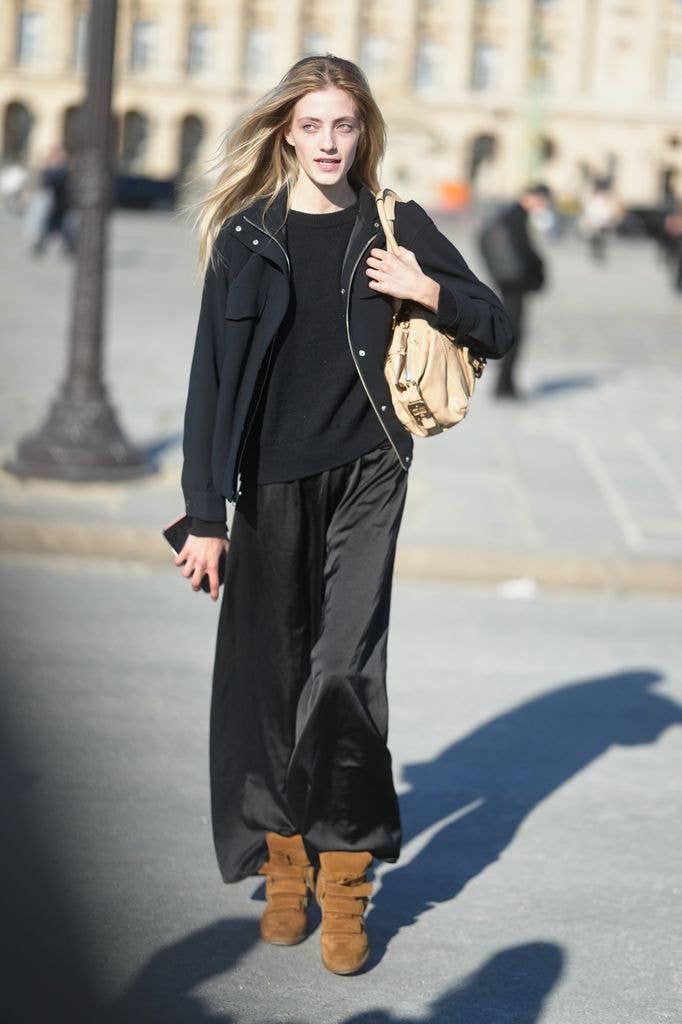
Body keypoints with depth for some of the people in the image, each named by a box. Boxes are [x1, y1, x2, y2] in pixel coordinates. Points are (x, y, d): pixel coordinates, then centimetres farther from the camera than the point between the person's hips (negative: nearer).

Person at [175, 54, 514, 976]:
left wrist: (431, 292, -9)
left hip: (366, 477, -1)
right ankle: (285, 862, 18)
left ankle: (344, 883, 0)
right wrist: (205, 515, -4)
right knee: (269, 674, 3)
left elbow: (497, 332, 11)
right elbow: (212, 376, 1)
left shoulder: (396, 229, 4)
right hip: (271, 484, 1)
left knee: (346, 672, -8)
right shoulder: (246, 236, 2)